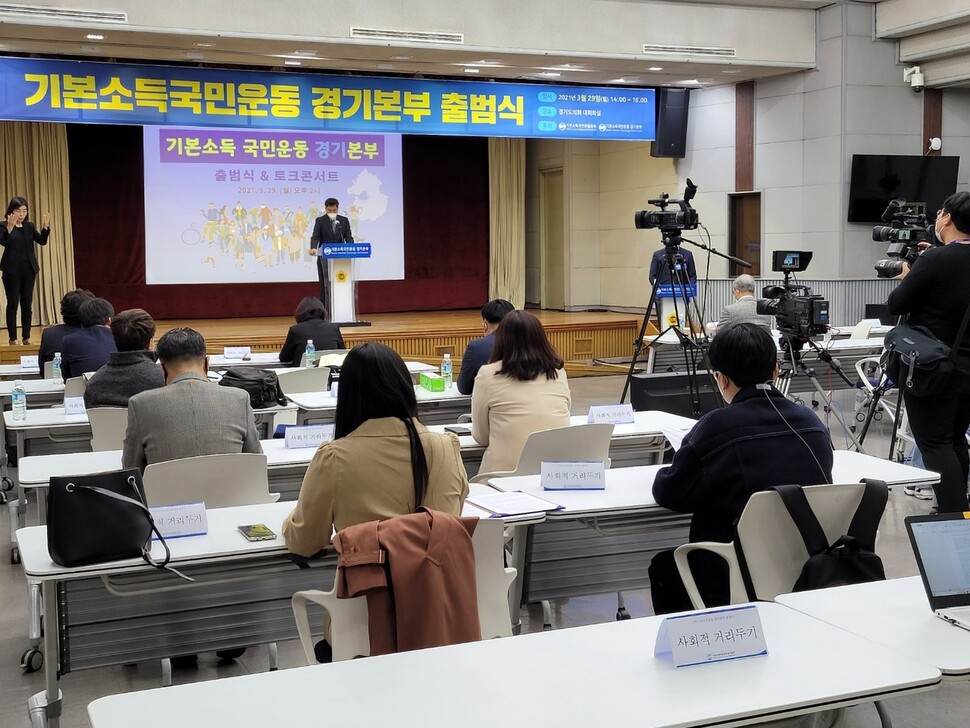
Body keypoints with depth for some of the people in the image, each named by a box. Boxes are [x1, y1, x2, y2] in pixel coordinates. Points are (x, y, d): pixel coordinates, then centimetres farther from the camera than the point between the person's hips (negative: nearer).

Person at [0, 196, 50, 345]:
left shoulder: (29, 226, 10)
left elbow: (42, 241, 1)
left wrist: (45, 226, -15)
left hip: (29, 270, 4)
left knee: (27, 304, 5)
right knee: (13, 304, -2)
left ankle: (27, 337, 11)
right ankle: (13, 338, 2)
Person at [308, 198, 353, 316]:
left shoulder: (344, 221, 8)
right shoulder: (320, 221, 1)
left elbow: (349, 238, 2)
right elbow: (315, 237, -10)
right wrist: (313, 248, -31)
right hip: (324, 257, -2)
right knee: (326, 285, 0)